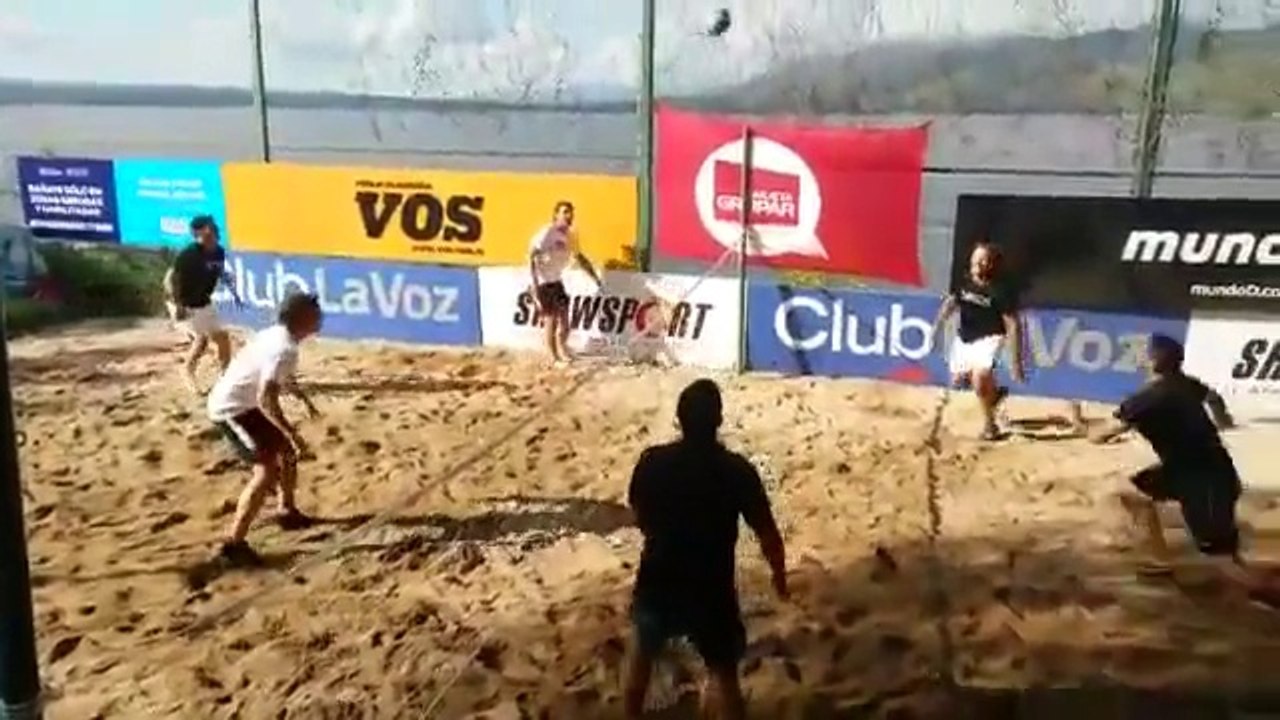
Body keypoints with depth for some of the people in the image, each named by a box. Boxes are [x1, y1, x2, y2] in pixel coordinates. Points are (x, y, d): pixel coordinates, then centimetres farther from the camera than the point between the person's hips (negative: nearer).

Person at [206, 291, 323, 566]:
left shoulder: (279, 336, 4)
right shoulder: (284, 349, -27)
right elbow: (266, 399, -36)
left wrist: (304, 399, 37)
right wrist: (294, 436, -36)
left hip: (244, 402, 10)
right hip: (232, 408, -10)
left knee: (286, 450, 21)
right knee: (267, 469, -18)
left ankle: (287, 512, 39)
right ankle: (234, 543, -14)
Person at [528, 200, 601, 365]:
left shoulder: (571, 235, 5)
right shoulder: (546, 233, -18)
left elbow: (579, 257, 20)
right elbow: (532, 258, -22)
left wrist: (595, 277, 20)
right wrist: (534, 284, -29)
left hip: (557, 281, 7)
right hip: (543, 282, -7)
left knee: (564, 319, 6)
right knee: (551, 320, -4)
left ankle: (562, 351, 24)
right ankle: (554, 357, 6)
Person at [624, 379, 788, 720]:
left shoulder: (651, 462, -10)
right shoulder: (737, 470, -16)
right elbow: (768, 534, -9)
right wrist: (779, 573, 10)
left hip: (656, 584, 2)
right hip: (710, 592, -2)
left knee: (642, 654, 29)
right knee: (724, 674, 17)